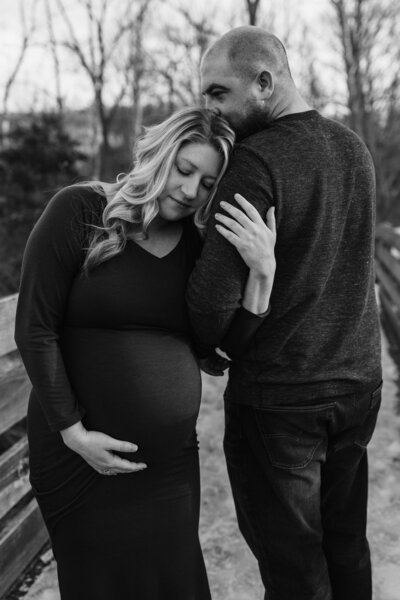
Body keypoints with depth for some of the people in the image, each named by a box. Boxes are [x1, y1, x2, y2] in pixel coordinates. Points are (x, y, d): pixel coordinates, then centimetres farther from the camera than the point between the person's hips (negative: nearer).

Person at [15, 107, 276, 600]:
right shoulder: (80, 211, -10)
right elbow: (35, 328, -11)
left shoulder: (202, 245, 2)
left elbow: (233, 344, -4)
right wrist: (73, 432, -14)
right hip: (81, 452, -3)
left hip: (170, 459, 4)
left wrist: (263, 271, -19)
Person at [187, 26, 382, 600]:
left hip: (278, 396, -7)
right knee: (346, 545, 21)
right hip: (358, 381, 7)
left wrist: (212, 342, -1)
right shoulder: (354, 148, 6)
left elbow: (213, 298, -24)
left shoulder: (255, 161, -18)